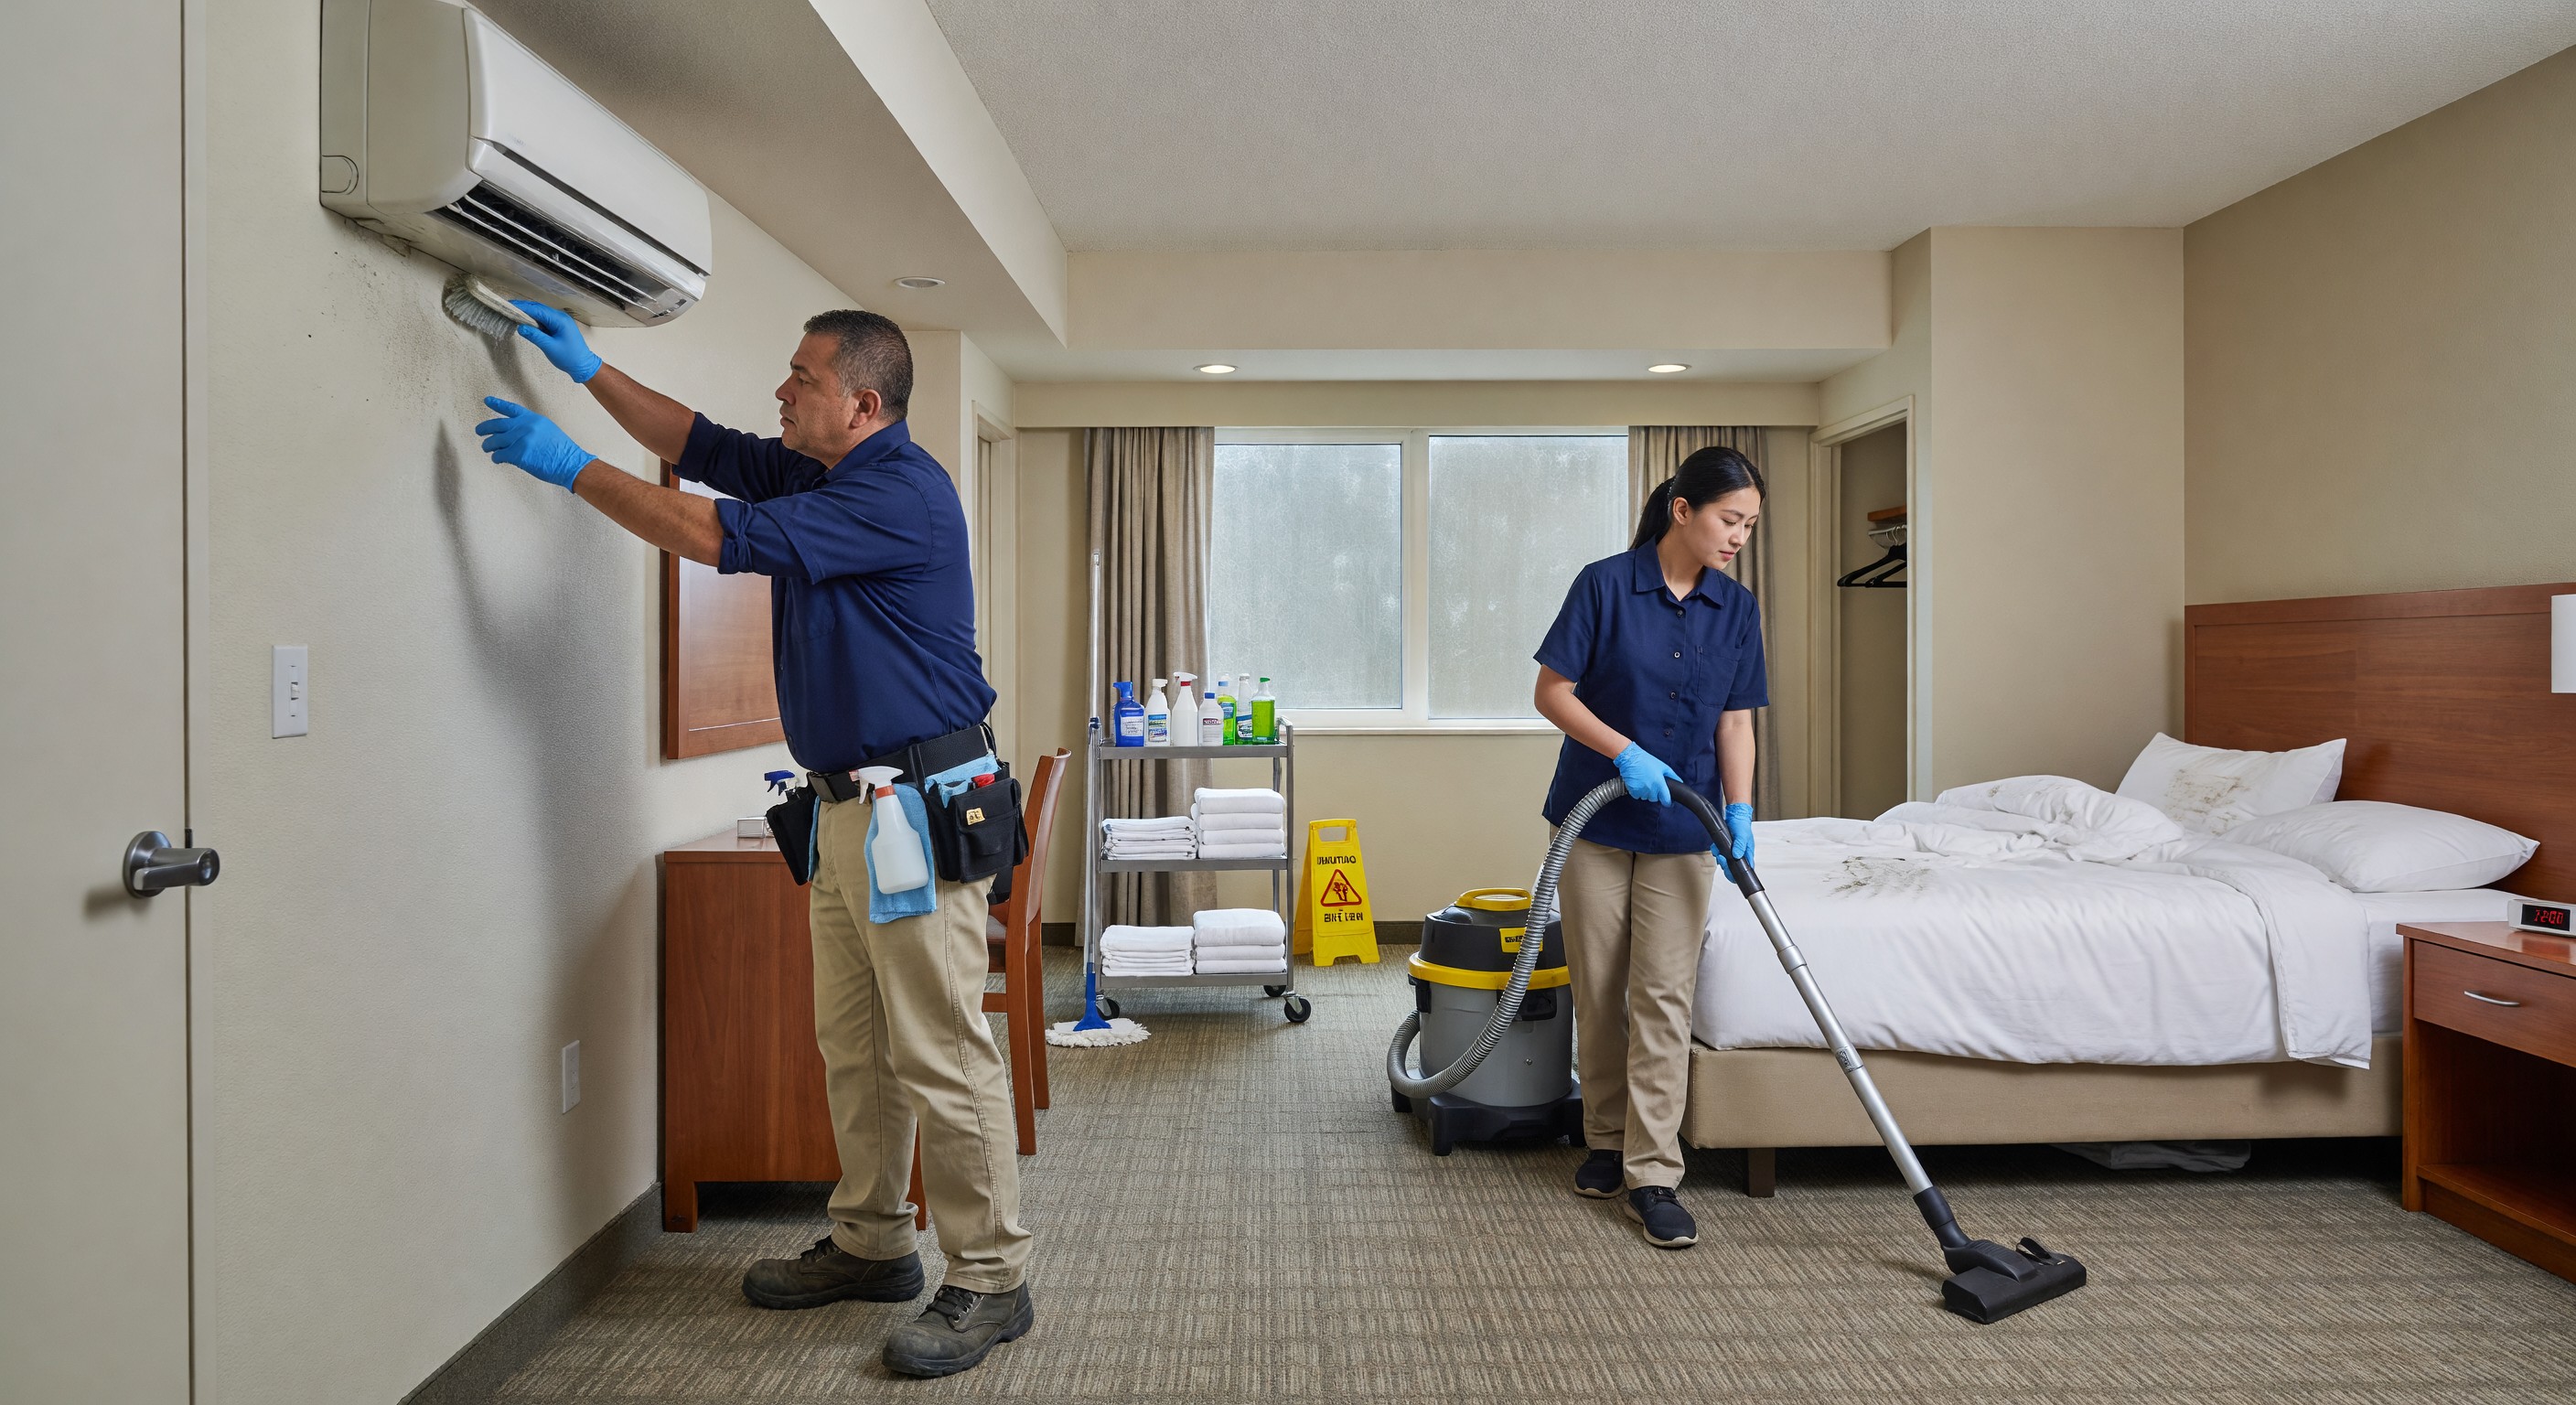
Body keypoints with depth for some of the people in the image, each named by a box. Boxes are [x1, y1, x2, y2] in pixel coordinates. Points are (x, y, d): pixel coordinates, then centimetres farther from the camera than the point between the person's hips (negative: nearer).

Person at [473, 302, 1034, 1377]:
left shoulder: (899, 493, -17)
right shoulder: (815, 473, 14)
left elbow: (716, 535, -20)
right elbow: (701, 446, 25)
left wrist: (570, 466, -11)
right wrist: (589, 369, 19)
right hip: (846, 805, 10)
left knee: (940, 1056, -4)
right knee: (852, 1045, 16)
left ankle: (989, 1279, 9)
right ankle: (871, 1245, 31)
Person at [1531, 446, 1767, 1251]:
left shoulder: (1737, 610, 1)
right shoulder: (1606, 585, -11)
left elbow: (1735, 719, 4)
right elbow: (1552, 693, -9)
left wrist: (1740, 811, -9)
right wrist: (1625, 751, -21)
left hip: (1681, 830, 2)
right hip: (1594, 820, -2)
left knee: (1663, 996, -2)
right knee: (1598, 992, 8)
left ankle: (1653, 1174, 5)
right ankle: (1607, 1138, 26)